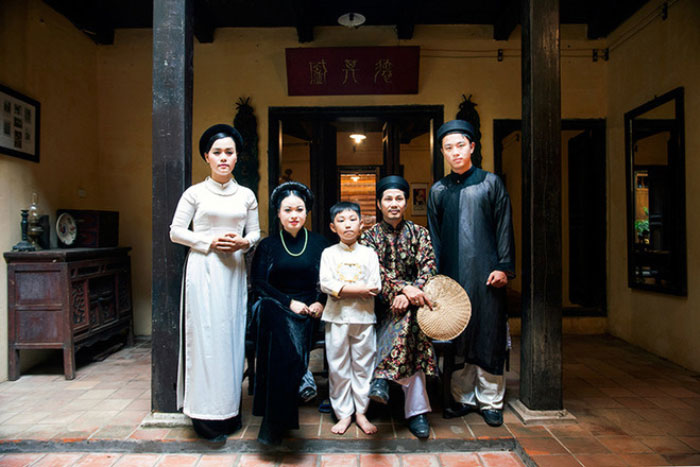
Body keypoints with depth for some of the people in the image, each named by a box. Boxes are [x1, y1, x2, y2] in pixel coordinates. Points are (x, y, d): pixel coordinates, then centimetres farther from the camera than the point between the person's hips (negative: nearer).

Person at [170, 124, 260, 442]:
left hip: (234, 270, 3)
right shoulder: (195, 193, 2)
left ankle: (229, 410, 21)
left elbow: (255, 233, 14)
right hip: (203, 269, -3)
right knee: (206, 335, -2)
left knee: (232, 335, 7)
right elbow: (175, 232, 2)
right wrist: (209, 242, -11)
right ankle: (207, 414, 9)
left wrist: (243, 242, -7)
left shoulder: (246, 195, 10)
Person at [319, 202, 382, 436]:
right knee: (338, 367, 6)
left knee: (363, 365, 8)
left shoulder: (369, 253, 4)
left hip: (363, 317, 0)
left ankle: (361, 412, 23)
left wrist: (342, 289, -14)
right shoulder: (329, 253, 3)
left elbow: (375, 287, -6)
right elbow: (325, 284, -10)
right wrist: (359, 288, -15)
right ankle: (343, 414, 21)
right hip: (337, 318, 0)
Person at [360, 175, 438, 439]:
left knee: (406, 313, -36)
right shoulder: (370, 236, 6)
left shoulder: (419, 233, 9)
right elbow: (375, 272, -10)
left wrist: (410, 292, -25)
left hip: (411, 298, 1)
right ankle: (416, 410, -32)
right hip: (382, 303, 0)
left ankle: (383, 377, -30)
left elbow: (428, 268, -5)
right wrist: (403, 288, -29)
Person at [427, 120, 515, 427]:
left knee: (489, 333, 3)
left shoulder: (491, 183, 5)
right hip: (452, 274, 2)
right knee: (457, 335, 5)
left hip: (486, 272, -2)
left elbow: (504, 226, 3)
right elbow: (434, 235, 11)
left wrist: (503, 266, -6)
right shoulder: (438, 191, 10)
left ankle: (490, 401, 17)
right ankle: (464, 398, 20)